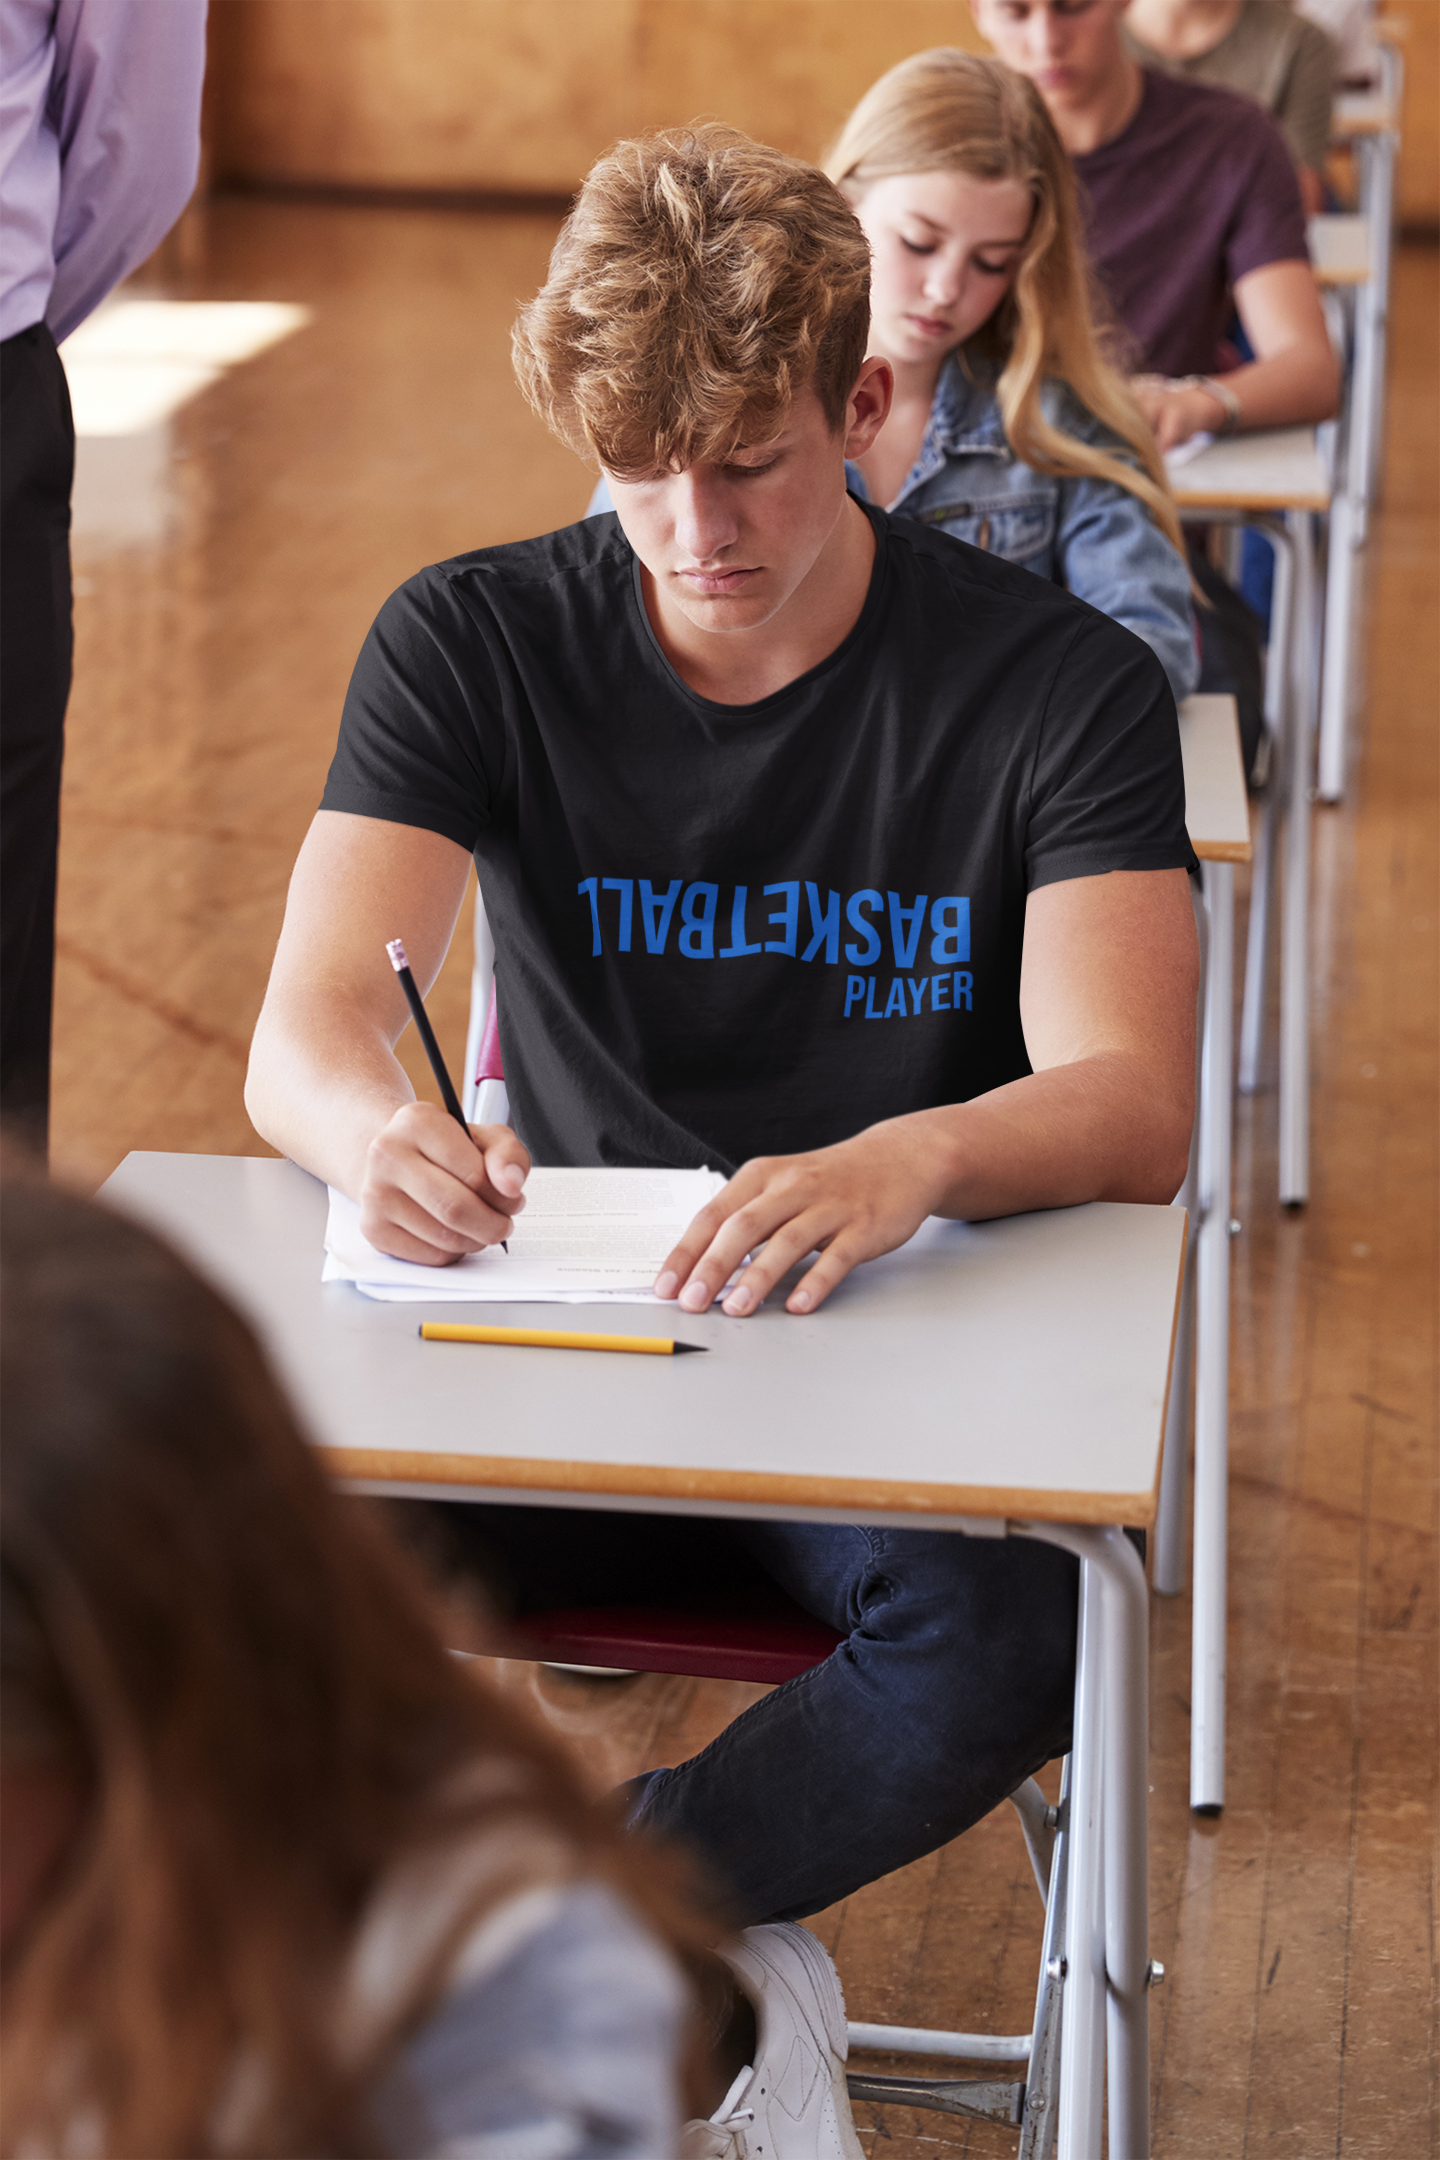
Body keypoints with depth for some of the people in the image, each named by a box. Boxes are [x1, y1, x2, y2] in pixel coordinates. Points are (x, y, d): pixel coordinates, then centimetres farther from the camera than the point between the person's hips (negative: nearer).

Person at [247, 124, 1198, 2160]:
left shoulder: (1063, 686, -4)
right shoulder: (472, 647, -1)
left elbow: (1133, 1104, -17)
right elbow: (301, 1038, -12)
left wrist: (909, 1164, -42)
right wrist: (384, 1133, -39)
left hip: (911, 1373, -1)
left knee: (1015, 1633, -35)